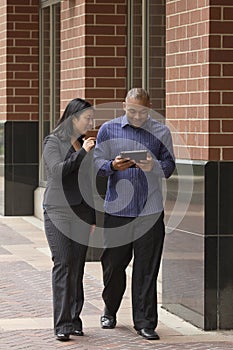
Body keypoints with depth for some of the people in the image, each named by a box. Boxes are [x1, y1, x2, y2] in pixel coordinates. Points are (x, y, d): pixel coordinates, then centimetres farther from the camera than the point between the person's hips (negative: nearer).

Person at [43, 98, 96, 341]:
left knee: (77, 266, 2)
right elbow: (58, 170, -17)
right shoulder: (53, 142, -1)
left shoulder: (84, 145, 16)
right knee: (63, 264, -12)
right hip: (58, 210, -5)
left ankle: (74, 320, 8)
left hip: (81, 212, 5)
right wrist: (82, 153, -17)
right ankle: (62, 324, -14)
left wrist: (93, 218, 20)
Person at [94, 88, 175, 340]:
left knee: (147, 269, -1)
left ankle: (145, 322, 6)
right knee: (113, 263, 8)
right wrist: (114, 166, -18)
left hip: (150, 210, 0)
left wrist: (154, 166, -17)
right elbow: (97, 164, 4)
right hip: (116, 209, 1)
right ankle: (109, 311, 31)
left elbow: (169, 166, 4)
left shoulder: (161, 132, 6)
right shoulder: (108, 130, 6)